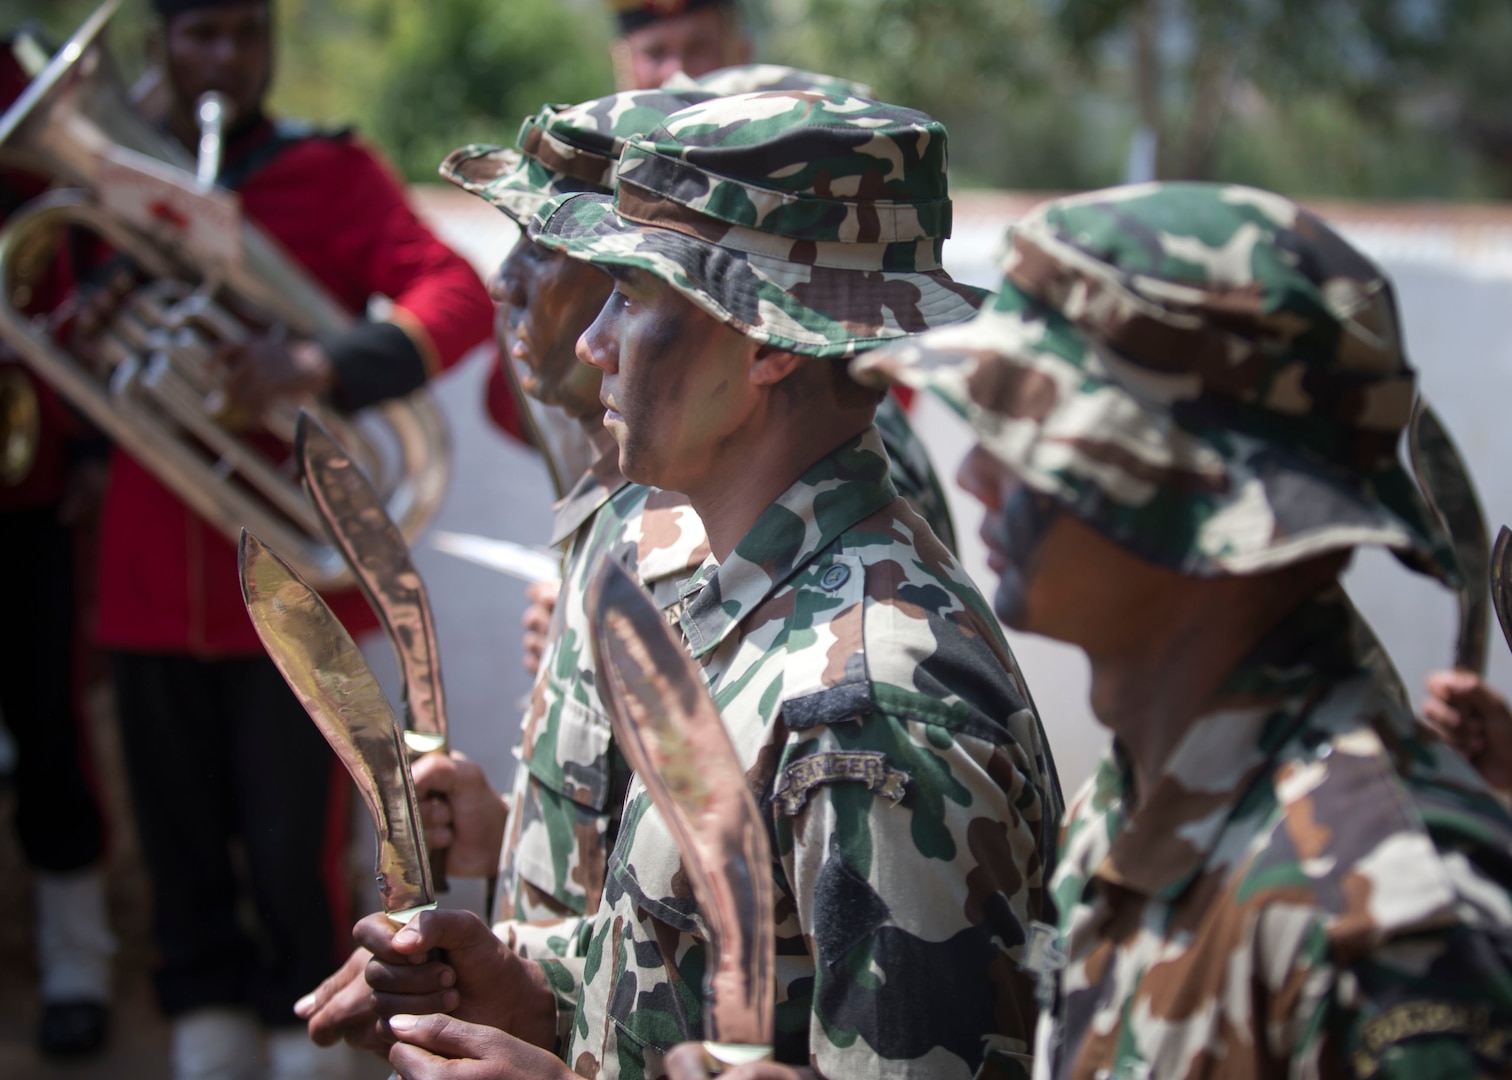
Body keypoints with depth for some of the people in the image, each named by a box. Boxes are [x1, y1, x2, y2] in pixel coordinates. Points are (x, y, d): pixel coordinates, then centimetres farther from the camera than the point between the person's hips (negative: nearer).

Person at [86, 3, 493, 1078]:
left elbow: (460, 297, -17)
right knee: (182, 841, 11)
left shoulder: (334, 174, -1)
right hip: (150, 579, 3)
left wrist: (327, 365, -32)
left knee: (294, 847, 1)